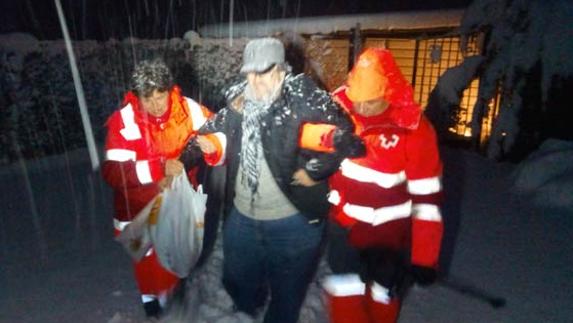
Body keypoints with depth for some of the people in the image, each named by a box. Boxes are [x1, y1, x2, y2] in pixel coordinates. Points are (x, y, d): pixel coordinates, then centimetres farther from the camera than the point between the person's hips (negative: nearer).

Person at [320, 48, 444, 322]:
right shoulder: (339, 109, -13)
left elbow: (426, 197, -15)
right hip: (344, 226, 2)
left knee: (383, 301, 21)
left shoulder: (414, 129, -20)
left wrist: (424, 256, -11)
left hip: (390, 233, -2)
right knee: (344, 298, 14)